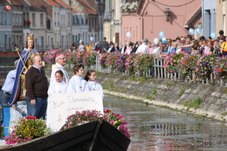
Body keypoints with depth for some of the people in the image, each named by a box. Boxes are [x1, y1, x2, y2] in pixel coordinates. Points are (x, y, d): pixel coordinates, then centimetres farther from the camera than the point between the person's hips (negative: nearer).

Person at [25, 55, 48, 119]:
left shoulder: (42, 71, 19)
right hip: (35, 99, -9)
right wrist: (32, 98, -22)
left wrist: (46, 96, 21)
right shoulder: (31, 72, -9)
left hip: (43, 98, 9)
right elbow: (29, 86, -16)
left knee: (42, 118, 9)